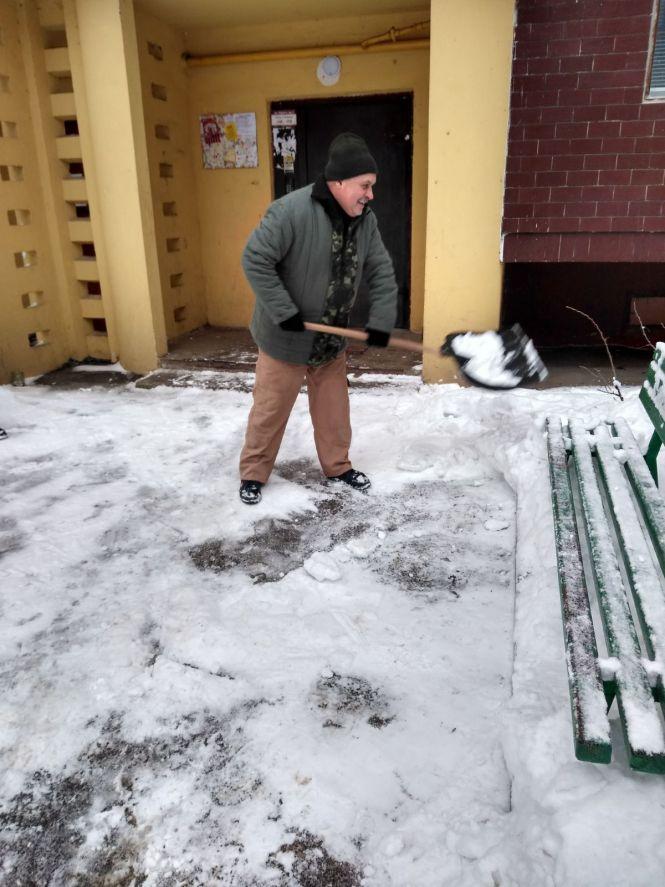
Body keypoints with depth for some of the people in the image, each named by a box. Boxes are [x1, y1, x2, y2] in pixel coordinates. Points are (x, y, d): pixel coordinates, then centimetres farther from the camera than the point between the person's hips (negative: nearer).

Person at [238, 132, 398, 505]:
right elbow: (255, 260, -23)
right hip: (285, 336, -5)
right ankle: (254, 472, 25)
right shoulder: (292, 211, -24)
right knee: (271, 408, 7)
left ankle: (338, 465, 34)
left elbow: (382, 272, 3)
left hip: (332, 338, 6)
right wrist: (285, 313, -24)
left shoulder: (365, 219, -3)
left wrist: (381, 322, -7)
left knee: (334, 407, 15)